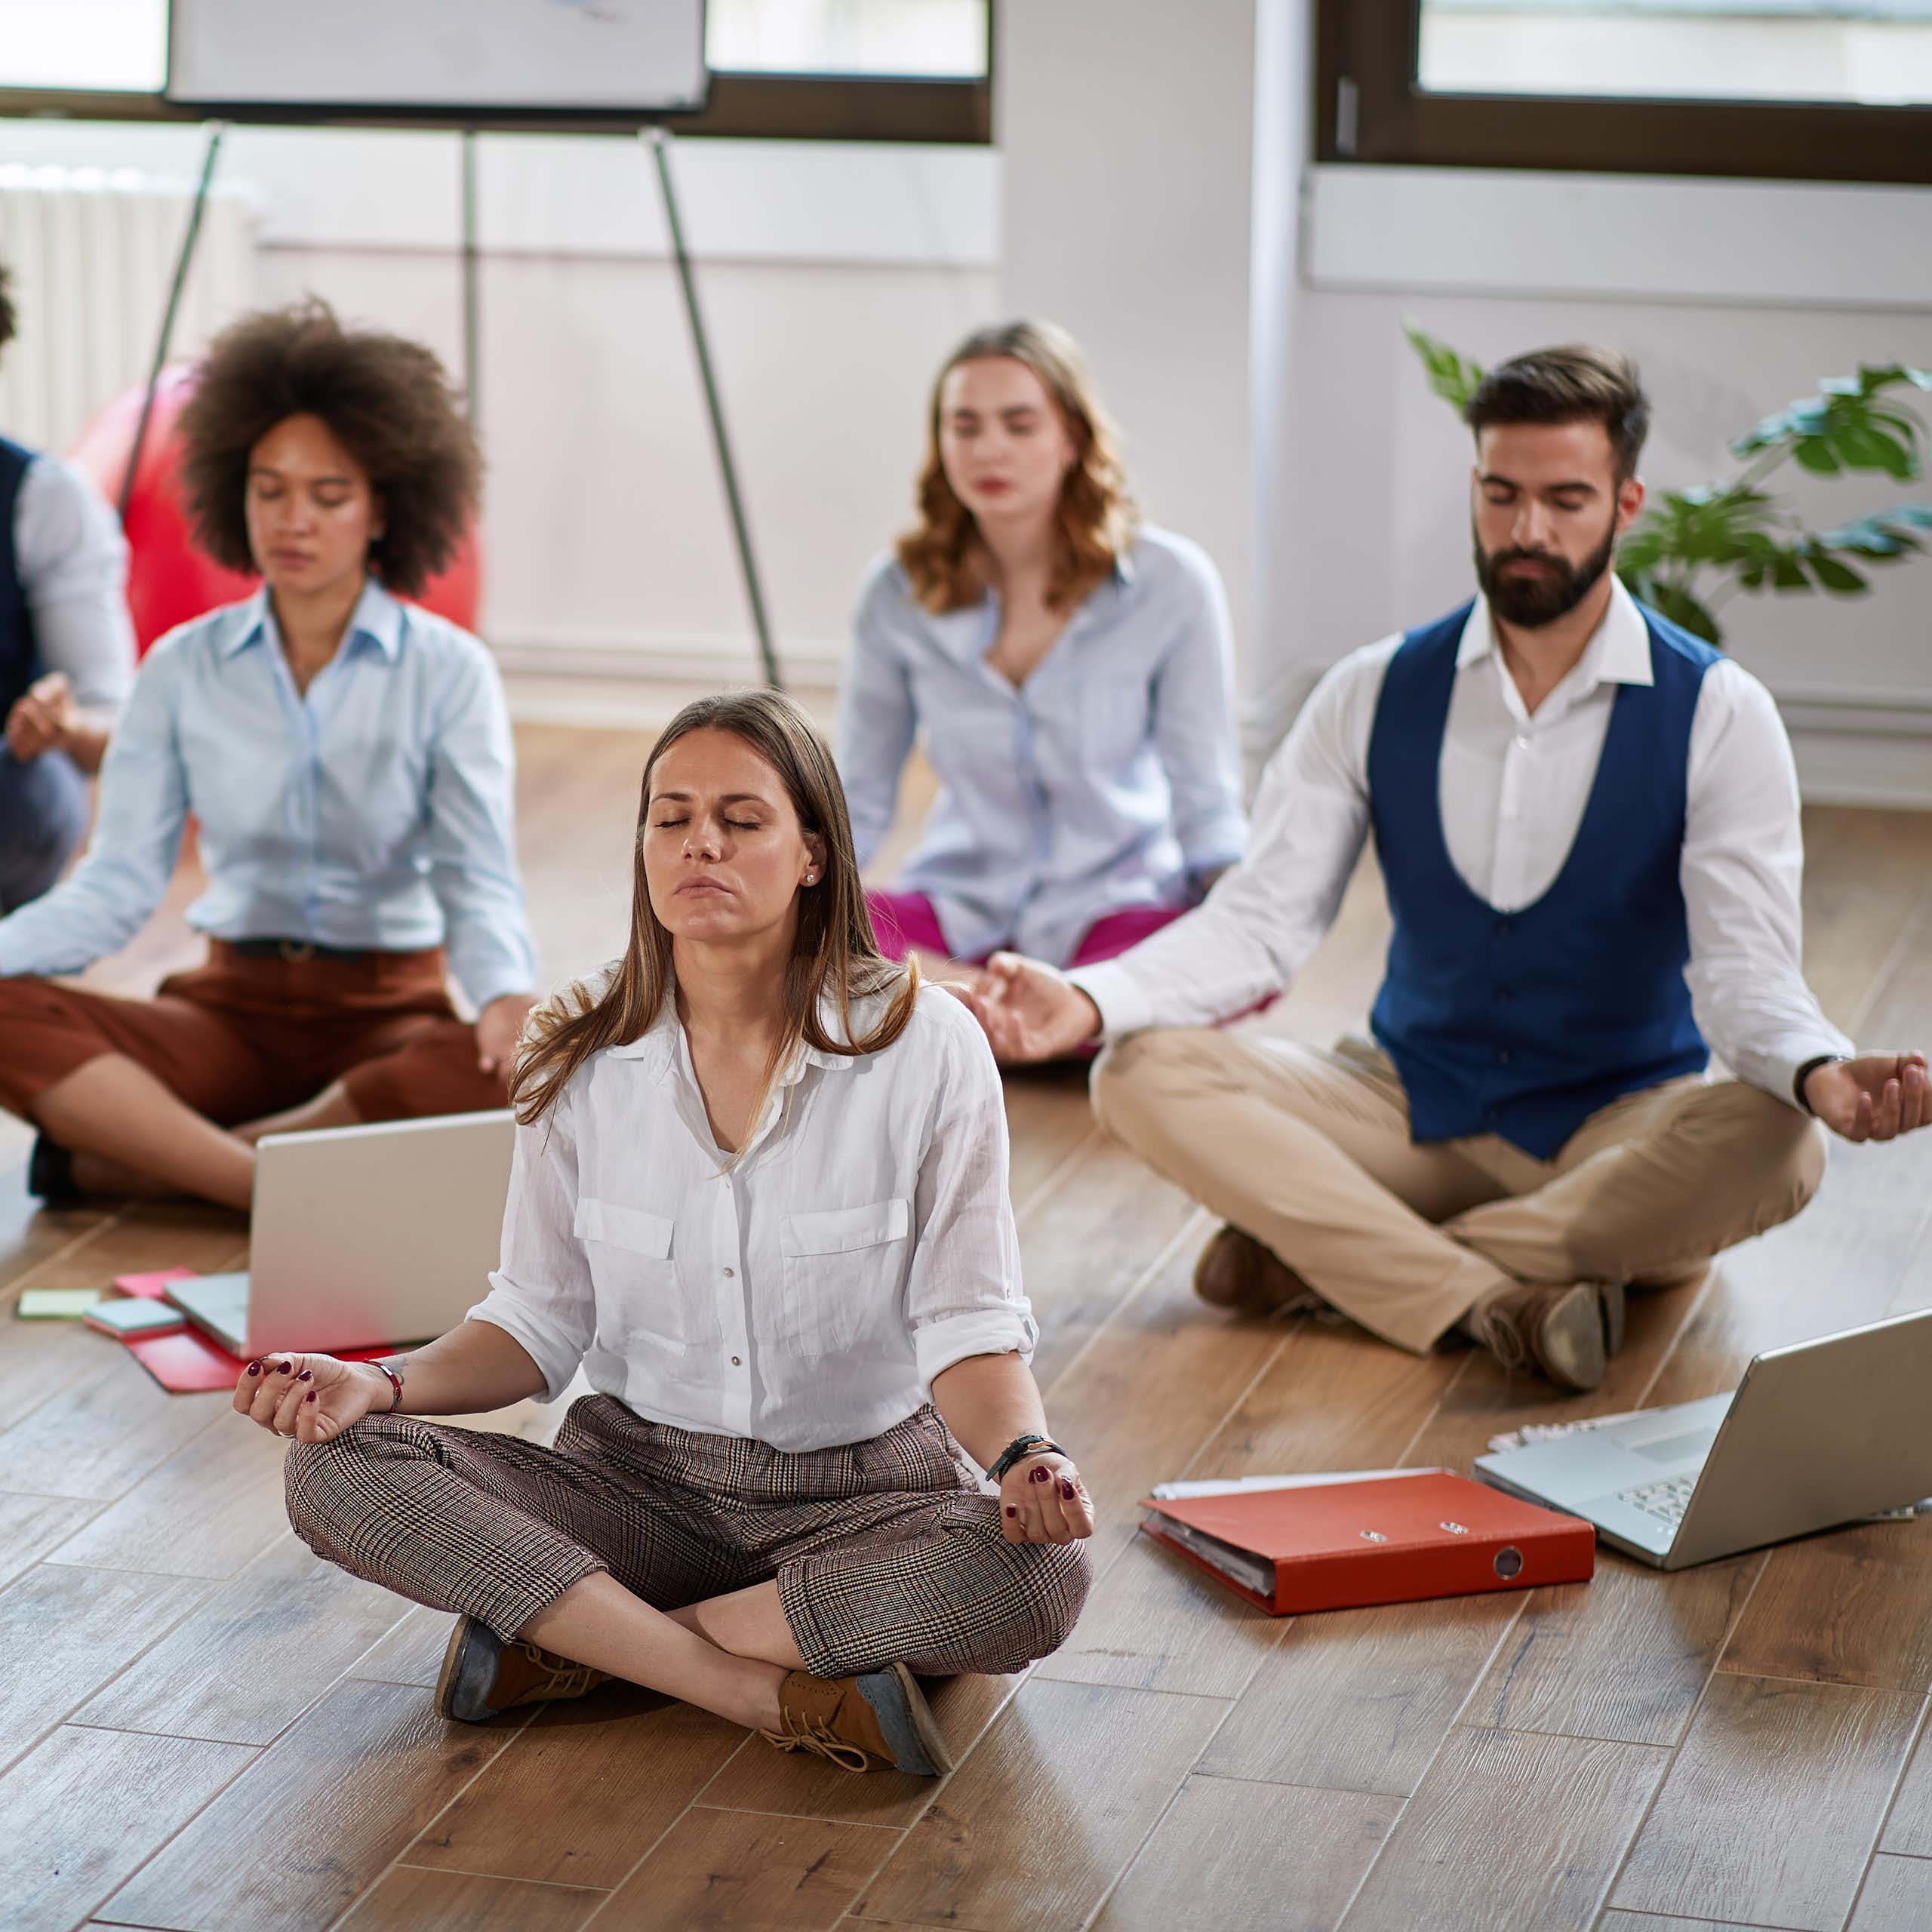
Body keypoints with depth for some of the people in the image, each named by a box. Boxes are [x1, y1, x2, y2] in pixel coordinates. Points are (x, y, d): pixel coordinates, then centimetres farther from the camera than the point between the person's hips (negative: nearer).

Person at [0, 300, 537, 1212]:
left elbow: (478, 875, -13)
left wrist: (506, 993, -36)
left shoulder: (449, 672, -3)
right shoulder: (182, 670, 3)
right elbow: (119, 881, -3)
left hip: (390, 1012, -1)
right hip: (231, 1007, 2)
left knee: (526, 1071, -38)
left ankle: (125, 1156, -27)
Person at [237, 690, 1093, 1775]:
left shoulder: (924, 1047, -10)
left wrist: (1025, 1453, -31)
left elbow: (968, 1329, -9)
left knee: (1040, 1574, -35)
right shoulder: (584, 1058, -2)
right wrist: (384, 1385, -14)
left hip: (863, 1489, -2)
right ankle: (773, 1694, -26)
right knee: (338, 1471, -22)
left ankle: (570, 1644, -21)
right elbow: (543, 1324, 4)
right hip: (640, 1478, 2)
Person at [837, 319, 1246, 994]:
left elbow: (1204, 798, -3)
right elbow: (855, 804, 7)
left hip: (1114, 904, -1)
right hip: (961, 905, 2)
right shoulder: (897, 594, -1)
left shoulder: (1171, 583, -7)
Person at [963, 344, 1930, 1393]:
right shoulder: (1374, 695, 0)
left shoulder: (1717, 714, -8)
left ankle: (1318, 1251, -30)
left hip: (1621, 1126, -2)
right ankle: (1500, 1299, -34)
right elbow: (1261, 917, -5)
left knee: (1774, 1146, -36)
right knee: (1143, 1075, -21)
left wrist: (1819, 1072, -41)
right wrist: (1088, 1000, -24)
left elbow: (1744, 966, -17)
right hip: (1414, 1103, 2)